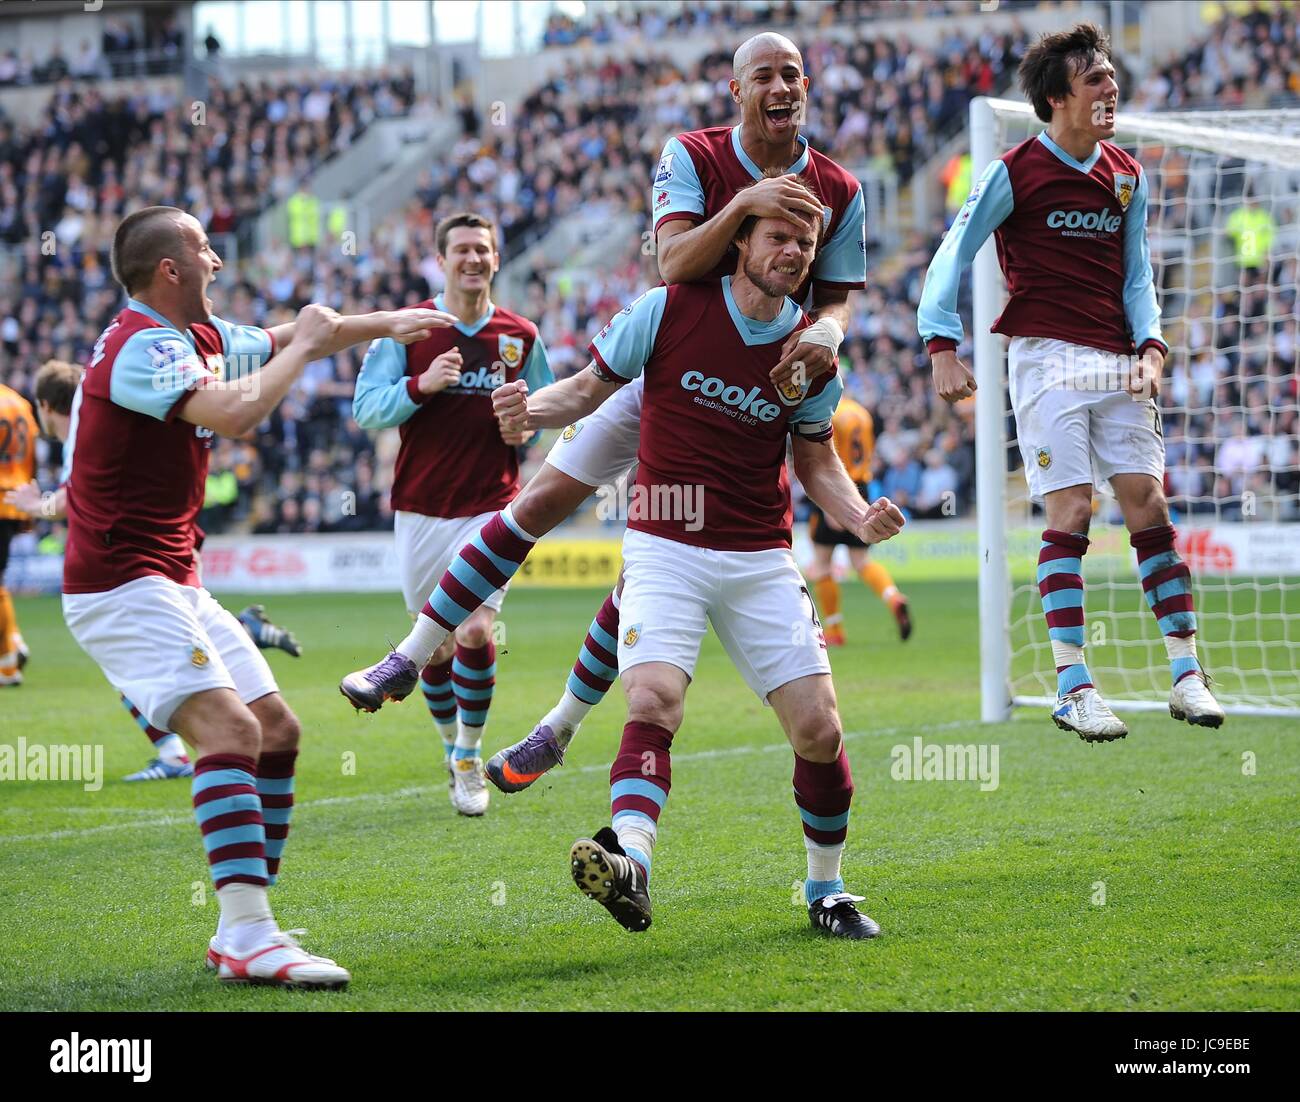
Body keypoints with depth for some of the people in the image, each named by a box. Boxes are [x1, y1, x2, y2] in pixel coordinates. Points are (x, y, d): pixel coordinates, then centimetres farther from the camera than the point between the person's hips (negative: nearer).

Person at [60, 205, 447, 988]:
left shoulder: (199, 336, 13)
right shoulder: (144, 346, -18)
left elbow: (282, 341, 32)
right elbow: (235, 413, -32)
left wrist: (386, 324, 35)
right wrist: (305, 346, -17)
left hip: (175, 585, 10)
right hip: (123, 586, -10)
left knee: (278, 730, 9)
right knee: (230, 727, -24)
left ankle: (245, 929, 11)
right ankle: (248, 937, -30)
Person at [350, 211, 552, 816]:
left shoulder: (521, 336, 6)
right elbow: (365, 408, -6)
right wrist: (421, 385, -22)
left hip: (491, 507, 0)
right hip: (420, 510, 0)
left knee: (474, 631, -16)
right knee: (435, 644, 8)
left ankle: (469, 758, 1)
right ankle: (453, 749, 31)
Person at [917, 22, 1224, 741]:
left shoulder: (1127, 177, 12)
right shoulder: (1015, 171, -3)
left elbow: (1136, 275, 17)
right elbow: (954, 254, -1)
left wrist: (1150, 345, 0)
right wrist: (942, 346, -11)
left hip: (1116, 363, 5)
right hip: (1046, 358, -4)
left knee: (1149, 505, -1)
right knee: (1070, 513, -10)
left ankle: (1188, 677, 3)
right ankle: (1073, 690, -7)